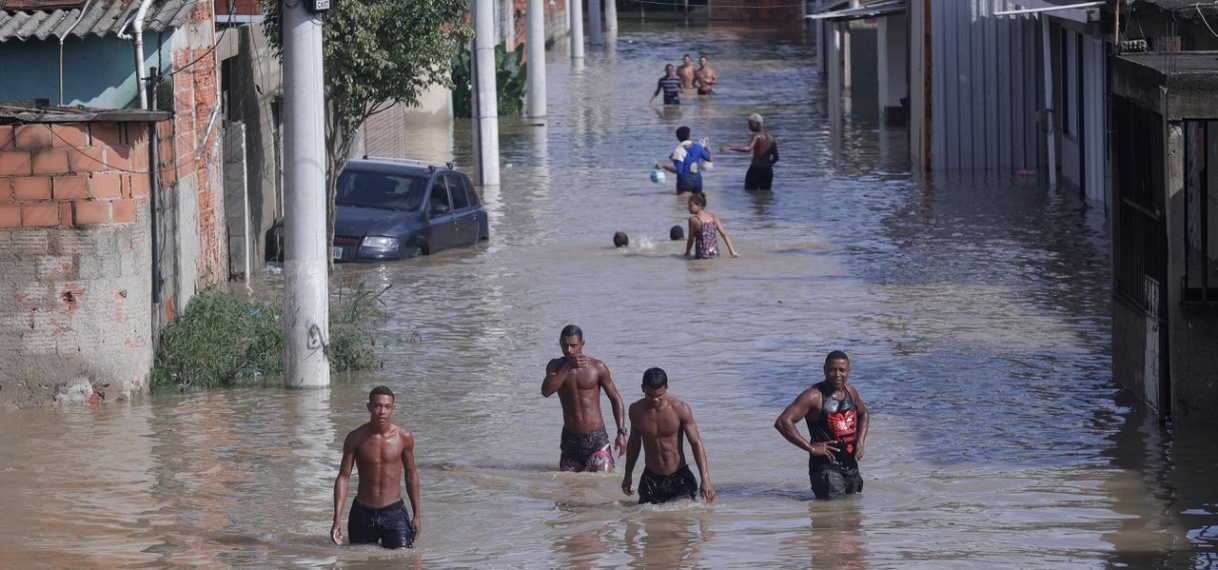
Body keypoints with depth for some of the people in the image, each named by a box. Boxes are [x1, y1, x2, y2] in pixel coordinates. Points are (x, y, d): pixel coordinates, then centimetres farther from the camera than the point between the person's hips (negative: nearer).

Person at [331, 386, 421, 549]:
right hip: (363, 513, 0)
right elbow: (343, 477, -5)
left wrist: (417, 515, 12)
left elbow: (411, 474, 10)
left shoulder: (404, 437, -4)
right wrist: (337, 519, -15)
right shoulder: (356, 438, -7)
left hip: (394, 512, 0)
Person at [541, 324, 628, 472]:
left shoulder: (597, 367, -3)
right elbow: (546, 391, -15)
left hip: (597, 438, -3)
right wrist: (568, 367, -20)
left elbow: (615, 399, 3)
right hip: (570, 438, 3)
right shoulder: (556, 366, 3)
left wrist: (621, 432, -6)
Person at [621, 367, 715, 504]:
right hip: (650, 478, 3)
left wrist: (705, 480, -19)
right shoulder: (636, 410, -2)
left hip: (678, 478, -3)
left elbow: (696, 444, -10)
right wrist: (628, 476, 21)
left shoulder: (680, 410, -12)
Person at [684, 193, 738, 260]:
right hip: (715, 254, 6)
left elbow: (691, 239, 1)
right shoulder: (713, 217, 10)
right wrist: (732, 251, 8)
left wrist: (687, 253, 16)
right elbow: (724, 234, 8)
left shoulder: (693, 219, -5)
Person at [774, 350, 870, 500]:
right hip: (826, 467, -7)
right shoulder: (815, 396, -14)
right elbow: (782, 422, -22)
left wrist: (861, 440, 13)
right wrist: (810, 447, -20)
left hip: (851, 466, 7)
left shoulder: (850, 393, 10)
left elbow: (863, 414, 33)